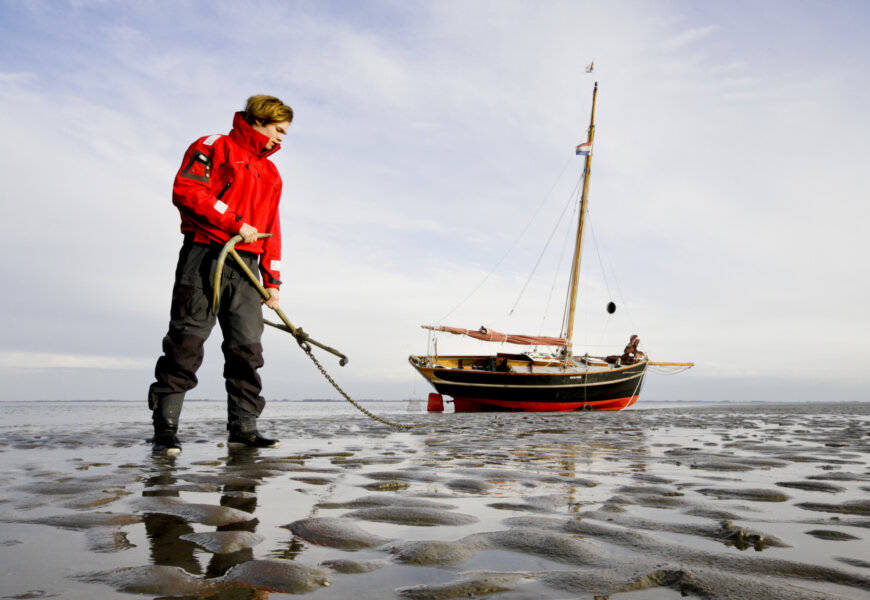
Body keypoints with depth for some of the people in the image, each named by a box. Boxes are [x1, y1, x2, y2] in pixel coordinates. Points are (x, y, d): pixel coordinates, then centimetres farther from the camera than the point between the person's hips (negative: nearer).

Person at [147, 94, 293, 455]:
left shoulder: (271, 174, 23)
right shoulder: (215, 147, 4)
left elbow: (271, 230, 23)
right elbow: (185, 191, -11)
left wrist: (272, 280, 15)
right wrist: (236, 223, -13)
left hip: (245, 269, 6)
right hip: (205, 258, -6)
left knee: (247, 348, 2)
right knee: (186, 343, -7)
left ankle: (243, 426, 7)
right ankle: (165, 428, -2)